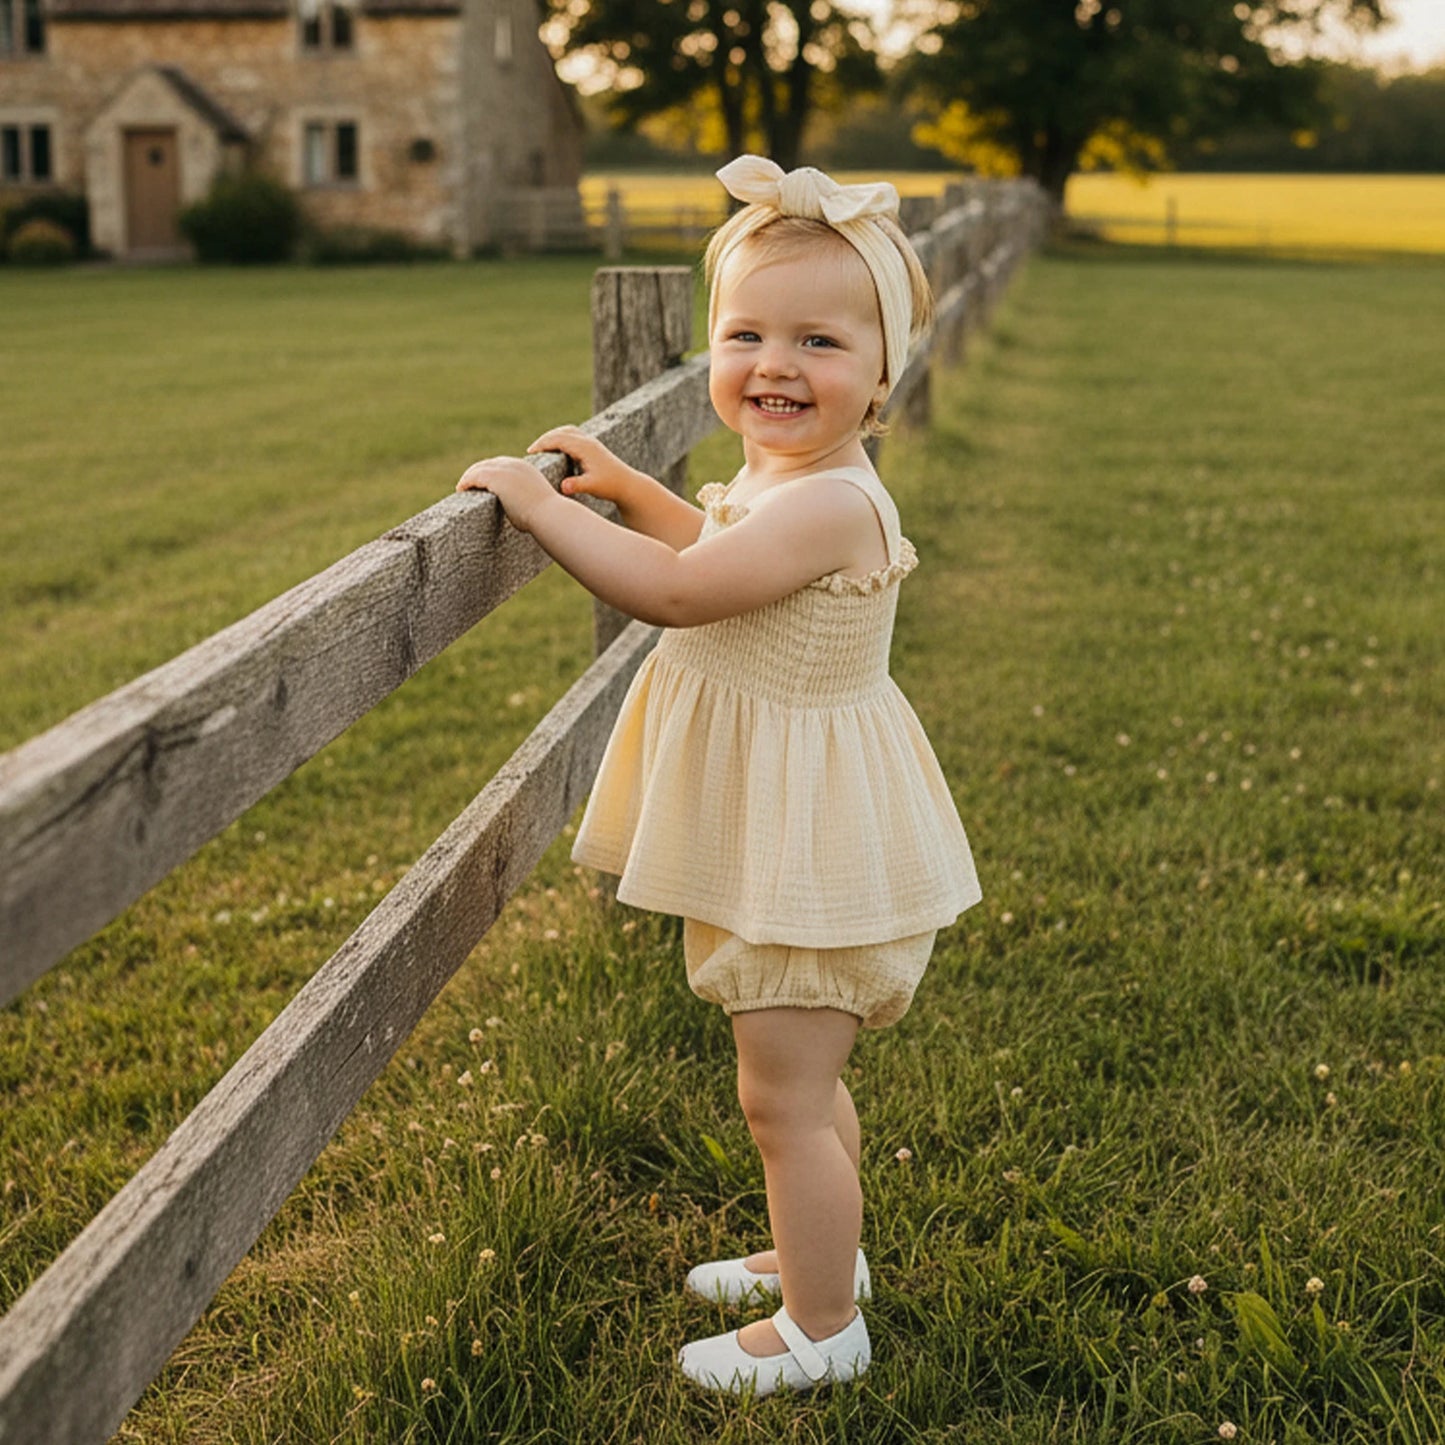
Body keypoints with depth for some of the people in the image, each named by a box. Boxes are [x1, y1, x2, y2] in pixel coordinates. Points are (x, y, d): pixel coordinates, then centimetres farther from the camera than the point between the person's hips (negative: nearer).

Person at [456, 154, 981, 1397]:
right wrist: (624, 486, 18)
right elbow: (722, 552, 27)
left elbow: (672, 590, -33)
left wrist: (538, 501, -24)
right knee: (798, 1075, 25)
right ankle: (820, 1252, 45)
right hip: (781, 827, 10)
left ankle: (822, 1327, 21)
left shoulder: (827, 505, -27)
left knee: (783, 1093, 3)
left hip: (811, 841, -10)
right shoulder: (783, 478, 5)